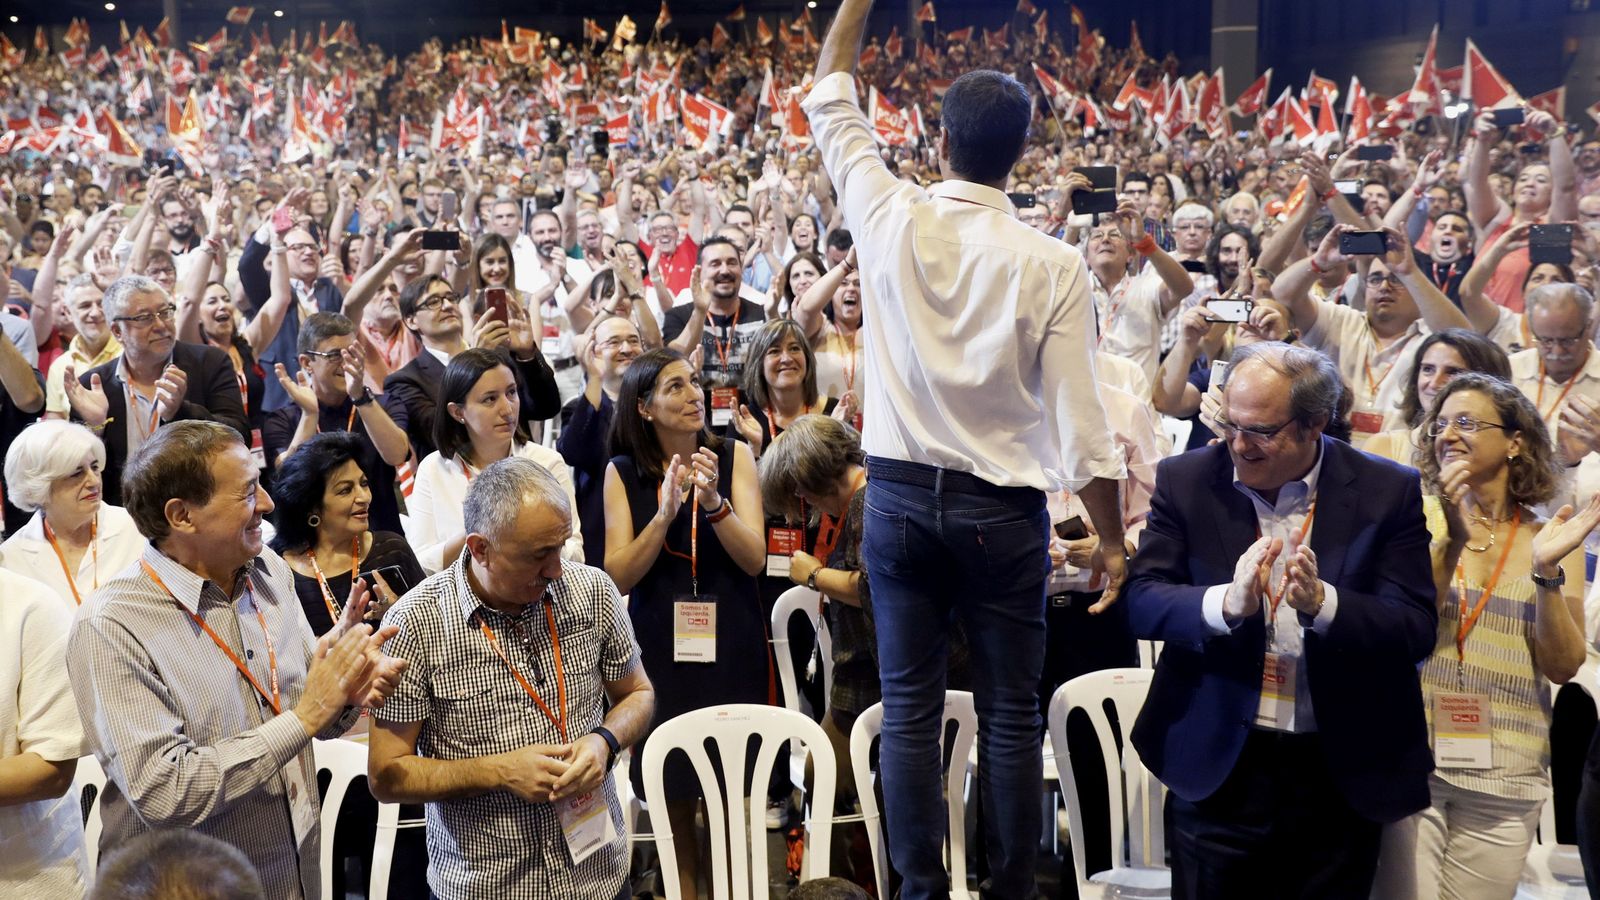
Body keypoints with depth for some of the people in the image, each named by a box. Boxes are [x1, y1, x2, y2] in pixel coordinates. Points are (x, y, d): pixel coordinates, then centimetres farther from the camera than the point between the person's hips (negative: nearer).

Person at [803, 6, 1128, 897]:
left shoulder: (892, 223, -6)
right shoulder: (1052, 265, -10)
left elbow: (830, 97, 10)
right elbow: (1082, 423, -9)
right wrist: (1114, 542, 1)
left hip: (900, 495, 2)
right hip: (1003, 507, -2)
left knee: (910, 707, 7)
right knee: (1011, 712, 7)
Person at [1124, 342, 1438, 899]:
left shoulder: (1387, 492, -4)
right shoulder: (1185, 482, -1)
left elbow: (1417, 628, -10)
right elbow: (1142, 602, -9)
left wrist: (1321, 603, -28)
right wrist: (1228, 603, -28)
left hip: (1339, 776, 0)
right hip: (1218, 767, 0)